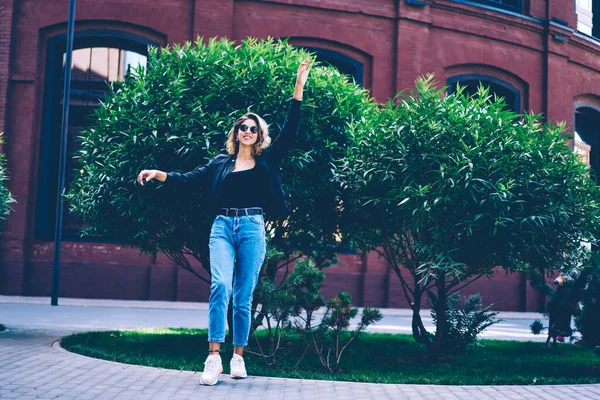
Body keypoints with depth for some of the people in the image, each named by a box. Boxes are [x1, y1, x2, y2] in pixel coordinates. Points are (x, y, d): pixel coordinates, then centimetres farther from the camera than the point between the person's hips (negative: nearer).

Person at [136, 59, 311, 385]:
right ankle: (213, 357, -20)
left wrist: (298, 88, 2)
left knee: (243, 297, 1)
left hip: (252, 229, 0)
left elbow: (290, 130, 5)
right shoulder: (221, 163, 15)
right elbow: (189, 180, 12)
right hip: (222, 227, 0)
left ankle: (238, 357, 11)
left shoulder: (267, 161, 11)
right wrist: (158, 174, -1)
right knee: (220, 286, -18)